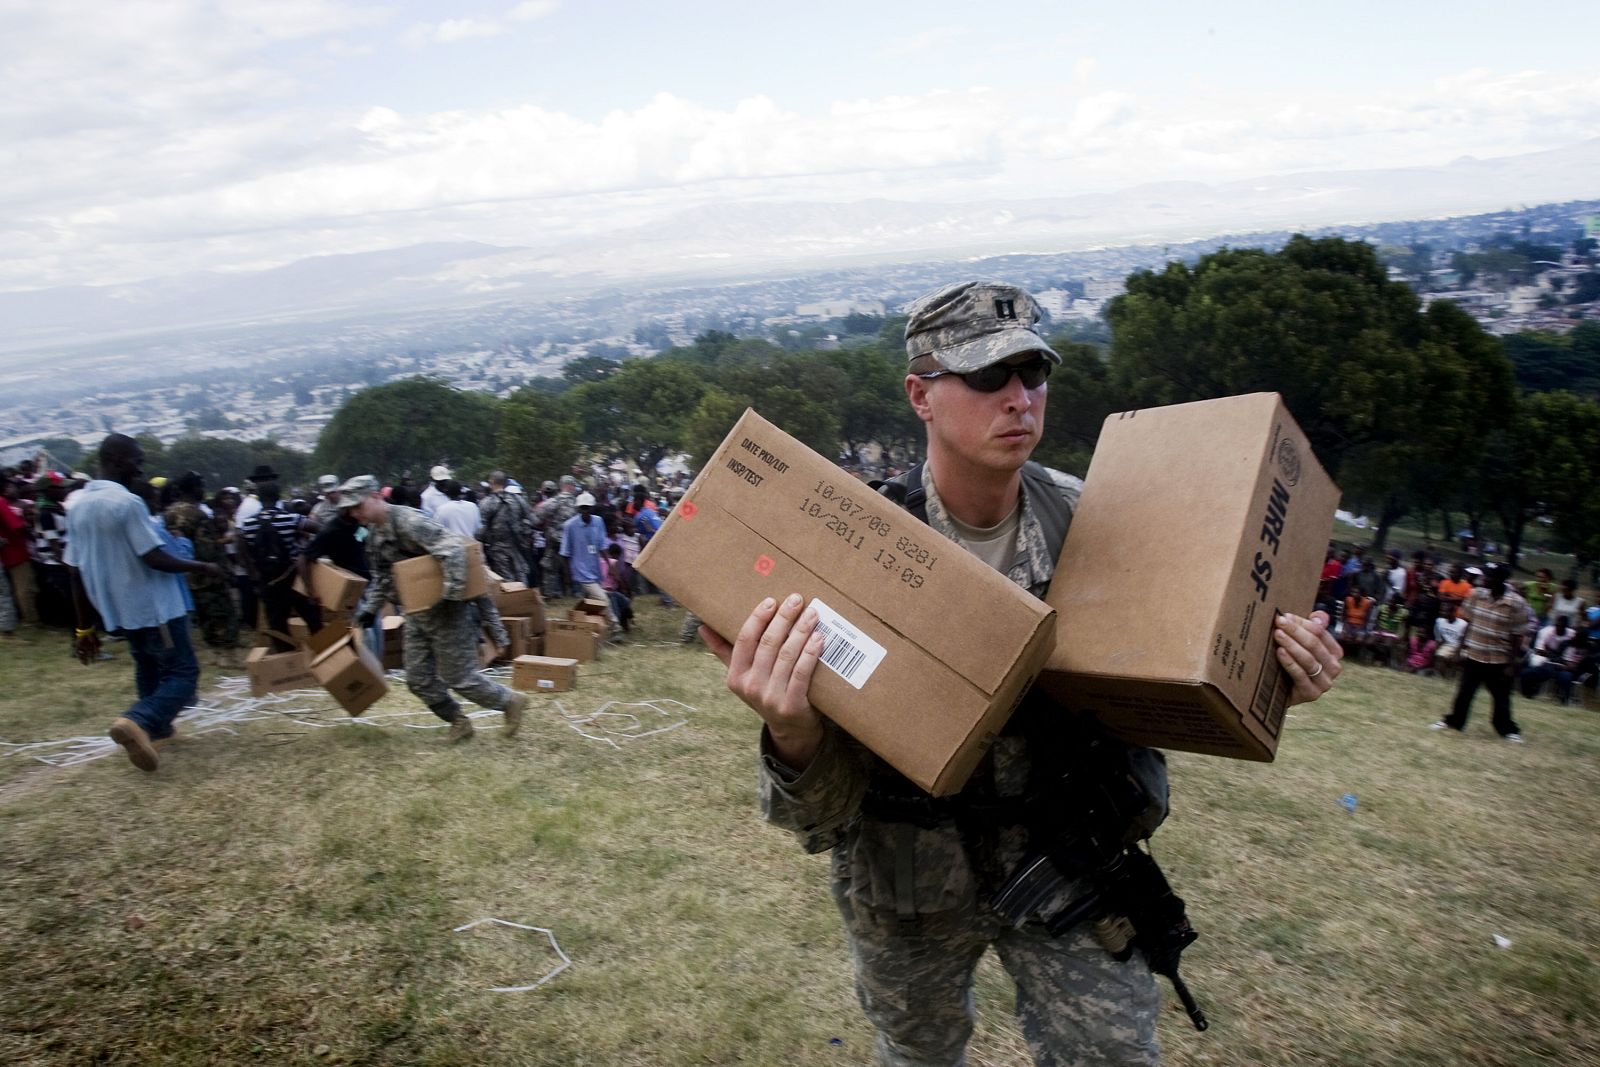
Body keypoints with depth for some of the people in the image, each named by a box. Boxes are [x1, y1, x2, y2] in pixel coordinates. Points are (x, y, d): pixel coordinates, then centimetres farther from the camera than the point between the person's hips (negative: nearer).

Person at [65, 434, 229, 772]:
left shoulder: (79, 506, 7)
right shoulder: (127, 502, -18)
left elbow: (75, 571, 9)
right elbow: (155, 559, -21)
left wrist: (85, 626, 13)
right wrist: (204, 567, -6)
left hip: (118, 610, 8)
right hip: (153, 607, -8)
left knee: (148, 669, 25)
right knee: (183, 672, -5)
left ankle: (154, 726, 30)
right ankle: (138, 722, -25)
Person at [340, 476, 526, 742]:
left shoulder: (408, 521, -22)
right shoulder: (374, 535, 9)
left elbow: (452, 547, -33)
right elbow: (381, 578, 21)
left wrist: (453, 591, -36)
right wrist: (370, 609, 13)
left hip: (445, 611, -9)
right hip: (417, 614, 9)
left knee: (458, 676, -3)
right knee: (419, 679, 10)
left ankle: (510, 702, 17)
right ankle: (458, 721, 26)